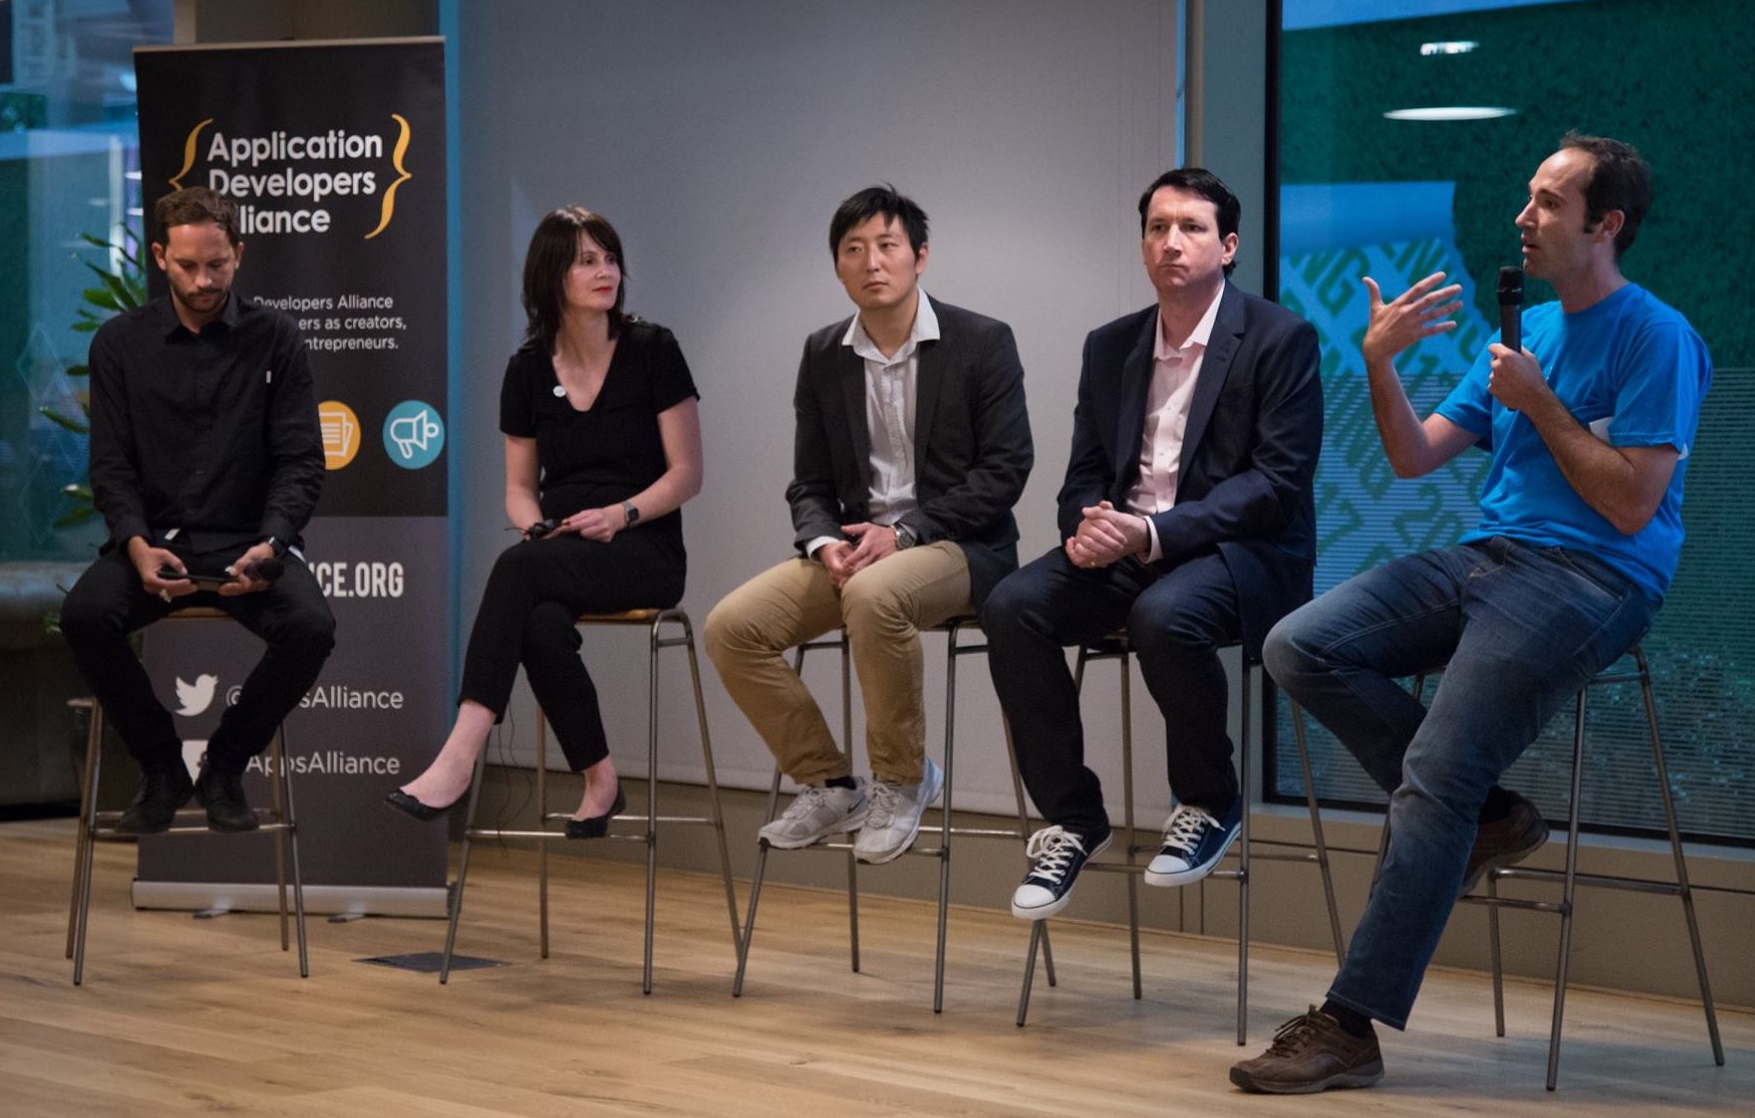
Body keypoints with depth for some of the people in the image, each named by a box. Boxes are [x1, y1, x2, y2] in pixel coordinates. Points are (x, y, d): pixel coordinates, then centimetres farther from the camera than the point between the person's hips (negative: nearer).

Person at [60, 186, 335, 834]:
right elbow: (111, 465, 2)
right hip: (154, 536, 1)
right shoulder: (121, 343, 6)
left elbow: (300, 462, 0)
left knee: (310, 628, -30)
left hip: (247, 540, 0)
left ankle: (225, 767, -4)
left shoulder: (274, 339, 4)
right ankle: (161, 771, -7)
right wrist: (138, 546, -18)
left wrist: (270, 544, -18)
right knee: (84, 616, -30)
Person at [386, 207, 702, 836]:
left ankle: (459, 757, -42)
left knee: (517, 569, -33)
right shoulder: (529, 369, 8)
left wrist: (621, 514, -17)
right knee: (541, 623, -34)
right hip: (560, 554, 3)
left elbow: (686, 474, -1)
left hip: (645, 550, -3)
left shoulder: (651, 352, -1)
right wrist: (538, 528, -8)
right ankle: (599, 780, -18)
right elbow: (520, 486, 15)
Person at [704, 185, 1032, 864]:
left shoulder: (982, 344, -4)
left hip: (958, 547, -5)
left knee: (873, 594, -39)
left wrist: (905, 532, -18)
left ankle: (901, 782, -18)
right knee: (730, 628, -16)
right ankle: (827, 786, 0)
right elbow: (810, 484, 12)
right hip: (853, 550, 5)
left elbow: (1004, 471, -9)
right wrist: (825, 544, -12)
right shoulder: (823, 356, 10)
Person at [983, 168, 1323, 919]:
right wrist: (1086, 526, -11)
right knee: (1012, 607, -22)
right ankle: (1071, 818, -10)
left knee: (1163, 615, -38)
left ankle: (1207, 804, -11)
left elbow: (1277, 480, -13)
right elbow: (1085, 474, 15)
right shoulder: (1111, 346, 14)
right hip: (1122, 550, 6)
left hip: (1241, 552, -5)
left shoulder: (1280, 339, -5)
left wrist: (1154, 533, -23)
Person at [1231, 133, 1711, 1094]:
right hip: (1485, 559, 8)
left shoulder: (1655, 338, -4)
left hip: (1589, 578, -8)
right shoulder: (1528, 328, 20)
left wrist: (1539, 403, -8)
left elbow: (1630, 505, -11)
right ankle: (1484, 815, -2)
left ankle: (1352, 1024, -19)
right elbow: (1414, 458, 17)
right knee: (1300, 647, -13)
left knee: (1435, 776, -22)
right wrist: (1379, 363, 1)